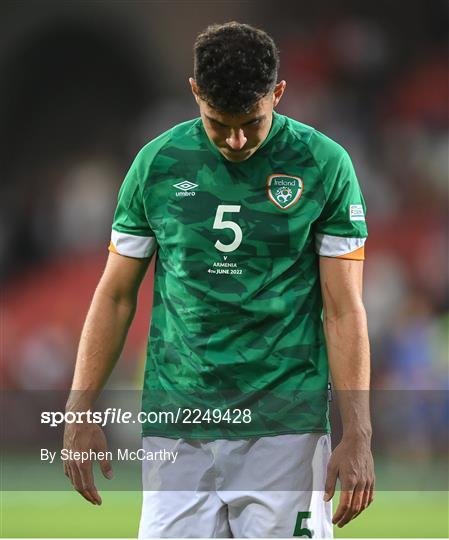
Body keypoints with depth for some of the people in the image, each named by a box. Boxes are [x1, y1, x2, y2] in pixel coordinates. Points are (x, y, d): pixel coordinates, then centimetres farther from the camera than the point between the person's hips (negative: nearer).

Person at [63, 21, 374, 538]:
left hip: (285, 429, -1)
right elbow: (115, 296, 11)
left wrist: (357, 436, -7)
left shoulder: (323, 166, -1)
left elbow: (344, 310, -1)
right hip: (177, 428, 2)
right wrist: (80, 413, 6)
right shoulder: (158, 164, 4)